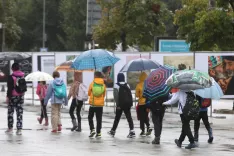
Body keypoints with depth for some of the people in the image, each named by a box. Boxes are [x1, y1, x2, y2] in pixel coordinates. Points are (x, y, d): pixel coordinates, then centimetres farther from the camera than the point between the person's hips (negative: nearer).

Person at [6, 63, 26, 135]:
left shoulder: (11, 77, -12)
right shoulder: (22, 77, 6)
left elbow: (9, 88, -14)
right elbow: (25, 87, 12)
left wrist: (8, 96, -9)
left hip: (13, 96, -4)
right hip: (21, 96, 4)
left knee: (10, 112, 8)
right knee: (20, 113, 4)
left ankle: (10, 128, 9)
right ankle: (19, 129, 0)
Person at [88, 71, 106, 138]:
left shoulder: (92, 84, -7)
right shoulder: (103, 85, -2)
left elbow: (89, 93, 2)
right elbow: (104, 95, 7)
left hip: (92, 103, -2)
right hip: (100, 104, 2)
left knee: (90, 117, 13)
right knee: (99, 119, 7)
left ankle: (92, 130, -3)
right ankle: (98, 133, 5)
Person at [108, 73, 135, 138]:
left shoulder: (117, 86, -7)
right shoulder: (127, 85, 9)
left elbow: (116, 96, -15)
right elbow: (130, 95, 9)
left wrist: (118, 104, -13)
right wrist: (130, 103, 11)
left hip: (120, 104, -4)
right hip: (127, 104, 4)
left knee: (117, 118, 9)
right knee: (129, 117, 0)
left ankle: (113, 131, 22)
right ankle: (132, 131, -14)